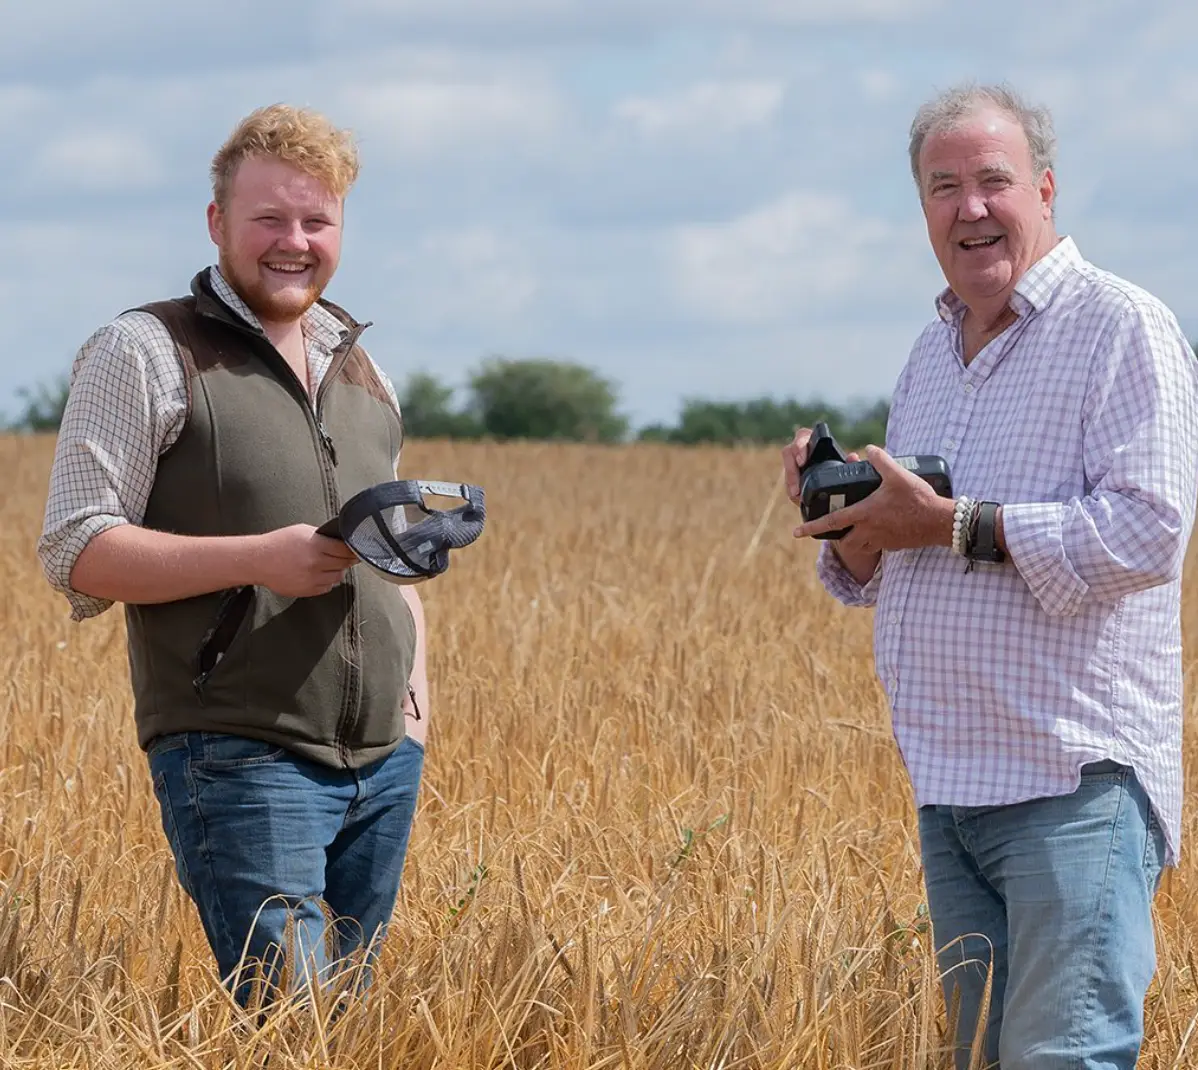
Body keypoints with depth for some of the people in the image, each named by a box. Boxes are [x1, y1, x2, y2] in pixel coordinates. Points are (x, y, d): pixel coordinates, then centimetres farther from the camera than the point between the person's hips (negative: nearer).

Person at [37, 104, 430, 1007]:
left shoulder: (364, 374, 18)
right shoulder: (146, 355, -4)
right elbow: (76, 554, -9)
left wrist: (415, 678, 8)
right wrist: (259, 559, -20)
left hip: (386, 761, 7)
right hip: (237, 757, -7)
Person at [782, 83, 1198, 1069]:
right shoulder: (932, 353, 18)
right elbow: (877, 575, 24)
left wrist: (952, 524, -19)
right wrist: (844, 519, 1)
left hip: (1076, 782, -8)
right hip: (951, 785, 8)